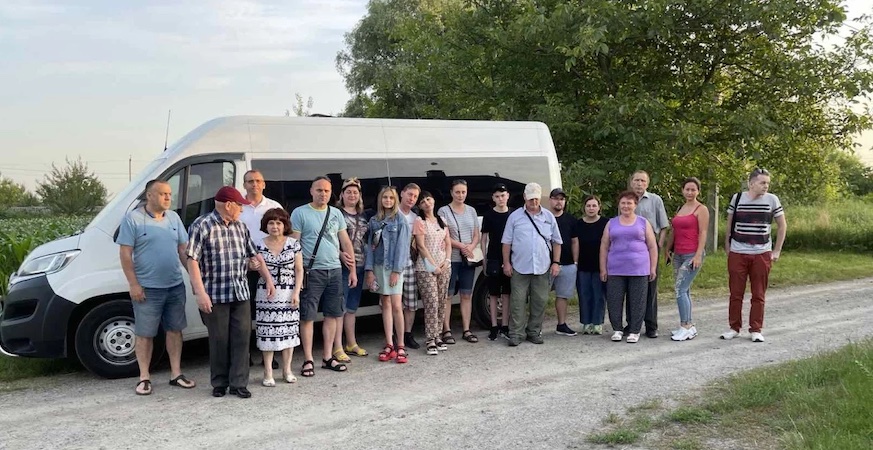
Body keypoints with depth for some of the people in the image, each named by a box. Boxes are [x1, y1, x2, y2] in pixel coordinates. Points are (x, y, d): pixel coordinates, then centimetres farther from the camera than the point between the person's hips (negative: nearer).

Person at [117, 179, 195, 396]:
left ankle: (176, 374, 20)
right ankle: (144, 377, 14)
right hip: (147, 288, -5)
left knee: (175, 330, 10)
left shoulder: (174, 218, 8)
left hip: (175, 286, 5)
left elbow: (183, 249, 12)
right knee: (145, 333, 4)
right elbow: (125, 254, -9)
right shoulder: (133, 219, -8)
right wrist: (133, 284, -14)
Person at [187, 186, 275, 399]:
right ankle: (219, 383, 20)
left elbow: (255, 255, 18)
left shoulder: (241, 227, 11)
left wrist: (269, 280, 12)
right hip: (215, 294, -5)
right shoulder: (202, 226, -8)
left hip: (240, 293, 5)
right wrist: (200, 293, -18)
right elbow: (192, 261, -12)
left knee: (242, 337, 2)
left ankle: (239, 383, 10)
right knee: (219, 340, 5)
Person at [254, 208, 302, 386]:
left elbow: (299, 270, 4)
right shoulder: (259, 245, 4)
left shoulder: (293, 244, 3)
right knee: (268, 332, -2)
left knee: (288, 330, 3)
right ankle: (268, 373, 7)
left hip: (288, 294, 0)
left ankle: (287, 369, 18)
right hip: (266, 294, 0)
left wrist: (296, 292, -3)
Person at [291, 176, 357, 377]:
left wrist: (353, 270, 9)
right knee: (308, 316, 0)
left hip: (335, 271, 5)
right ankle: (308, 360, 8)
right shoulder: (300, 213, -4)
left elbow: (346, 242, 13)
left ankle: (327, 357, 20)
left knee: (332, 314, 9)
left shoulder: (336, 213, 11)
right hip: (311, 272, -5)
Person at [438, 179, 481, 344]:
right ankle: (447, 331, 4)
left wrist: (471, 247, -9)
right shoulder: (444, 211, -3)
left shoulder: (471, 211, 11)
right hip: (450, 259, -4)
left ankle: (466, 330, 14)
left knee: (467, 295, 8)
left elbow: (476, 235, 11)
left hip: (468, 259, 4)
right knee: (447, 295, -1)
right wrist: (462, 246, -18)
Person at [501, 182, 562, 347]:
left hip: (542, 268, 2)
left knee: (540, 302, 7)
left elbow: (556, 242, 13)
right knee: (517, 302, -2)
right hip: (520, 267, -2)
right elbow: (507, 242, 4)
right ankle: (516, 334, 4)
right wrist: (506, 263, -3)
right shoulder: (515, 216, 4)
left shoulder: (549, 217, 10)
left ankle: (534, 332, 20)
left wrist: (556, 262, 4)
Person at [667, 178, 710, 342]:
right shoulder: (680, 209, 17)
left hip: (692, 255, -7)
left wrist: (698, 255, -17)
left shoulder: (701, 209, -3)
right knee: (684, 291, 9)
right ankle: (689, 325, 16)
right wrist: (668, 249, 14)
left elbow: (703, 233, -10)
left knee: (680, 290, -13)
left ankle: (685, 327, -6)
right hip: (678, 255, 7)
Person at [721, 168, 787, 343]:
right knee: (735, 293, 5)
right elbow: (729, 225, 9)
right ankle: (734, 328, 17)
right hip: (737, 254, 0)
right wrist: (727, 247, 6)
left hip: (762, 254, 0)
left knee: (758, 295, 5)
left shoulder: (772, 200, -1)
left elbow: (782, 226, 7)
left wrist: (776, 251, 4)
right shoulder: (737, 198, 0)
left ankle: (755, 330, 15)